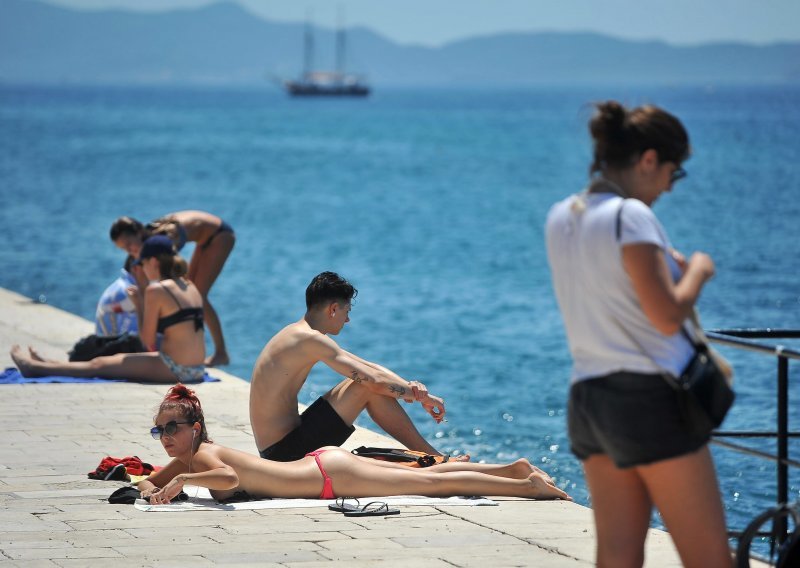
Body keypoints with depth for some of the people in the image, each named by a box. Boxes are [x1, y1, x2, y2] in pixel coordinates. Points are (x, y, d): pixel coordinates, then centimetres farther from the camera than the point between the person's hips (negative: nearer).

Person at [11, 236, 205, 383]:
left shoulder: (156, 290, -12)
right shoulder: (190, 287, 12)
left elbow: (148, 342, -8)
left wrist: (139, 306, 3)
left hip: (174, 369, -8)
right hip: (196, 369, 8)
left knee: (99, 365, 10)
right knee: (115, 359, 24)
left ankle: (35, 367, 27)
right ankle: (47, 364, 40)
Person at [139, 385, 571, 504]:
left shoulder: (203, 456, -19)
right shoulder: (184, 459, 6)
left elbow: (229, 477, -41)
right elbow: (150, 480, 20)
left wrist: (182, 481, -34)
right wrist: (151, 489, -1)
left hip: (332, 477, -8)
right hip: (323, 466, 8)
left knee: (434, 481, -3)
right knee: (429, 478, 15)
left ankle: (526, 485, 1)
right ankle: (516, 471, 21)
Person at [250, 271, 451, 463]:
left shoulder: (297, 334, 15)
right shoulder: (309, 339, -16)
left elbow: (369, 367, 16)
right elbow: (375, 380, -19)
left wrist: (411, 388, 3)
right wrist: (421, 396, -6)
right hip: (286, 452, -10)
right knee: (369, 387, -11)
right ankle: (432, 458, -2)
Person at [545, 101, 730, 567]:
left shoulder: (561, 218, 11)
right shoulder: (631, 215, -14)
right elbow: (668, 315, -19)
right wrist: (697, 270, -2)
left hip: (588, 400, 8)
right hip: (650, 399, -8)